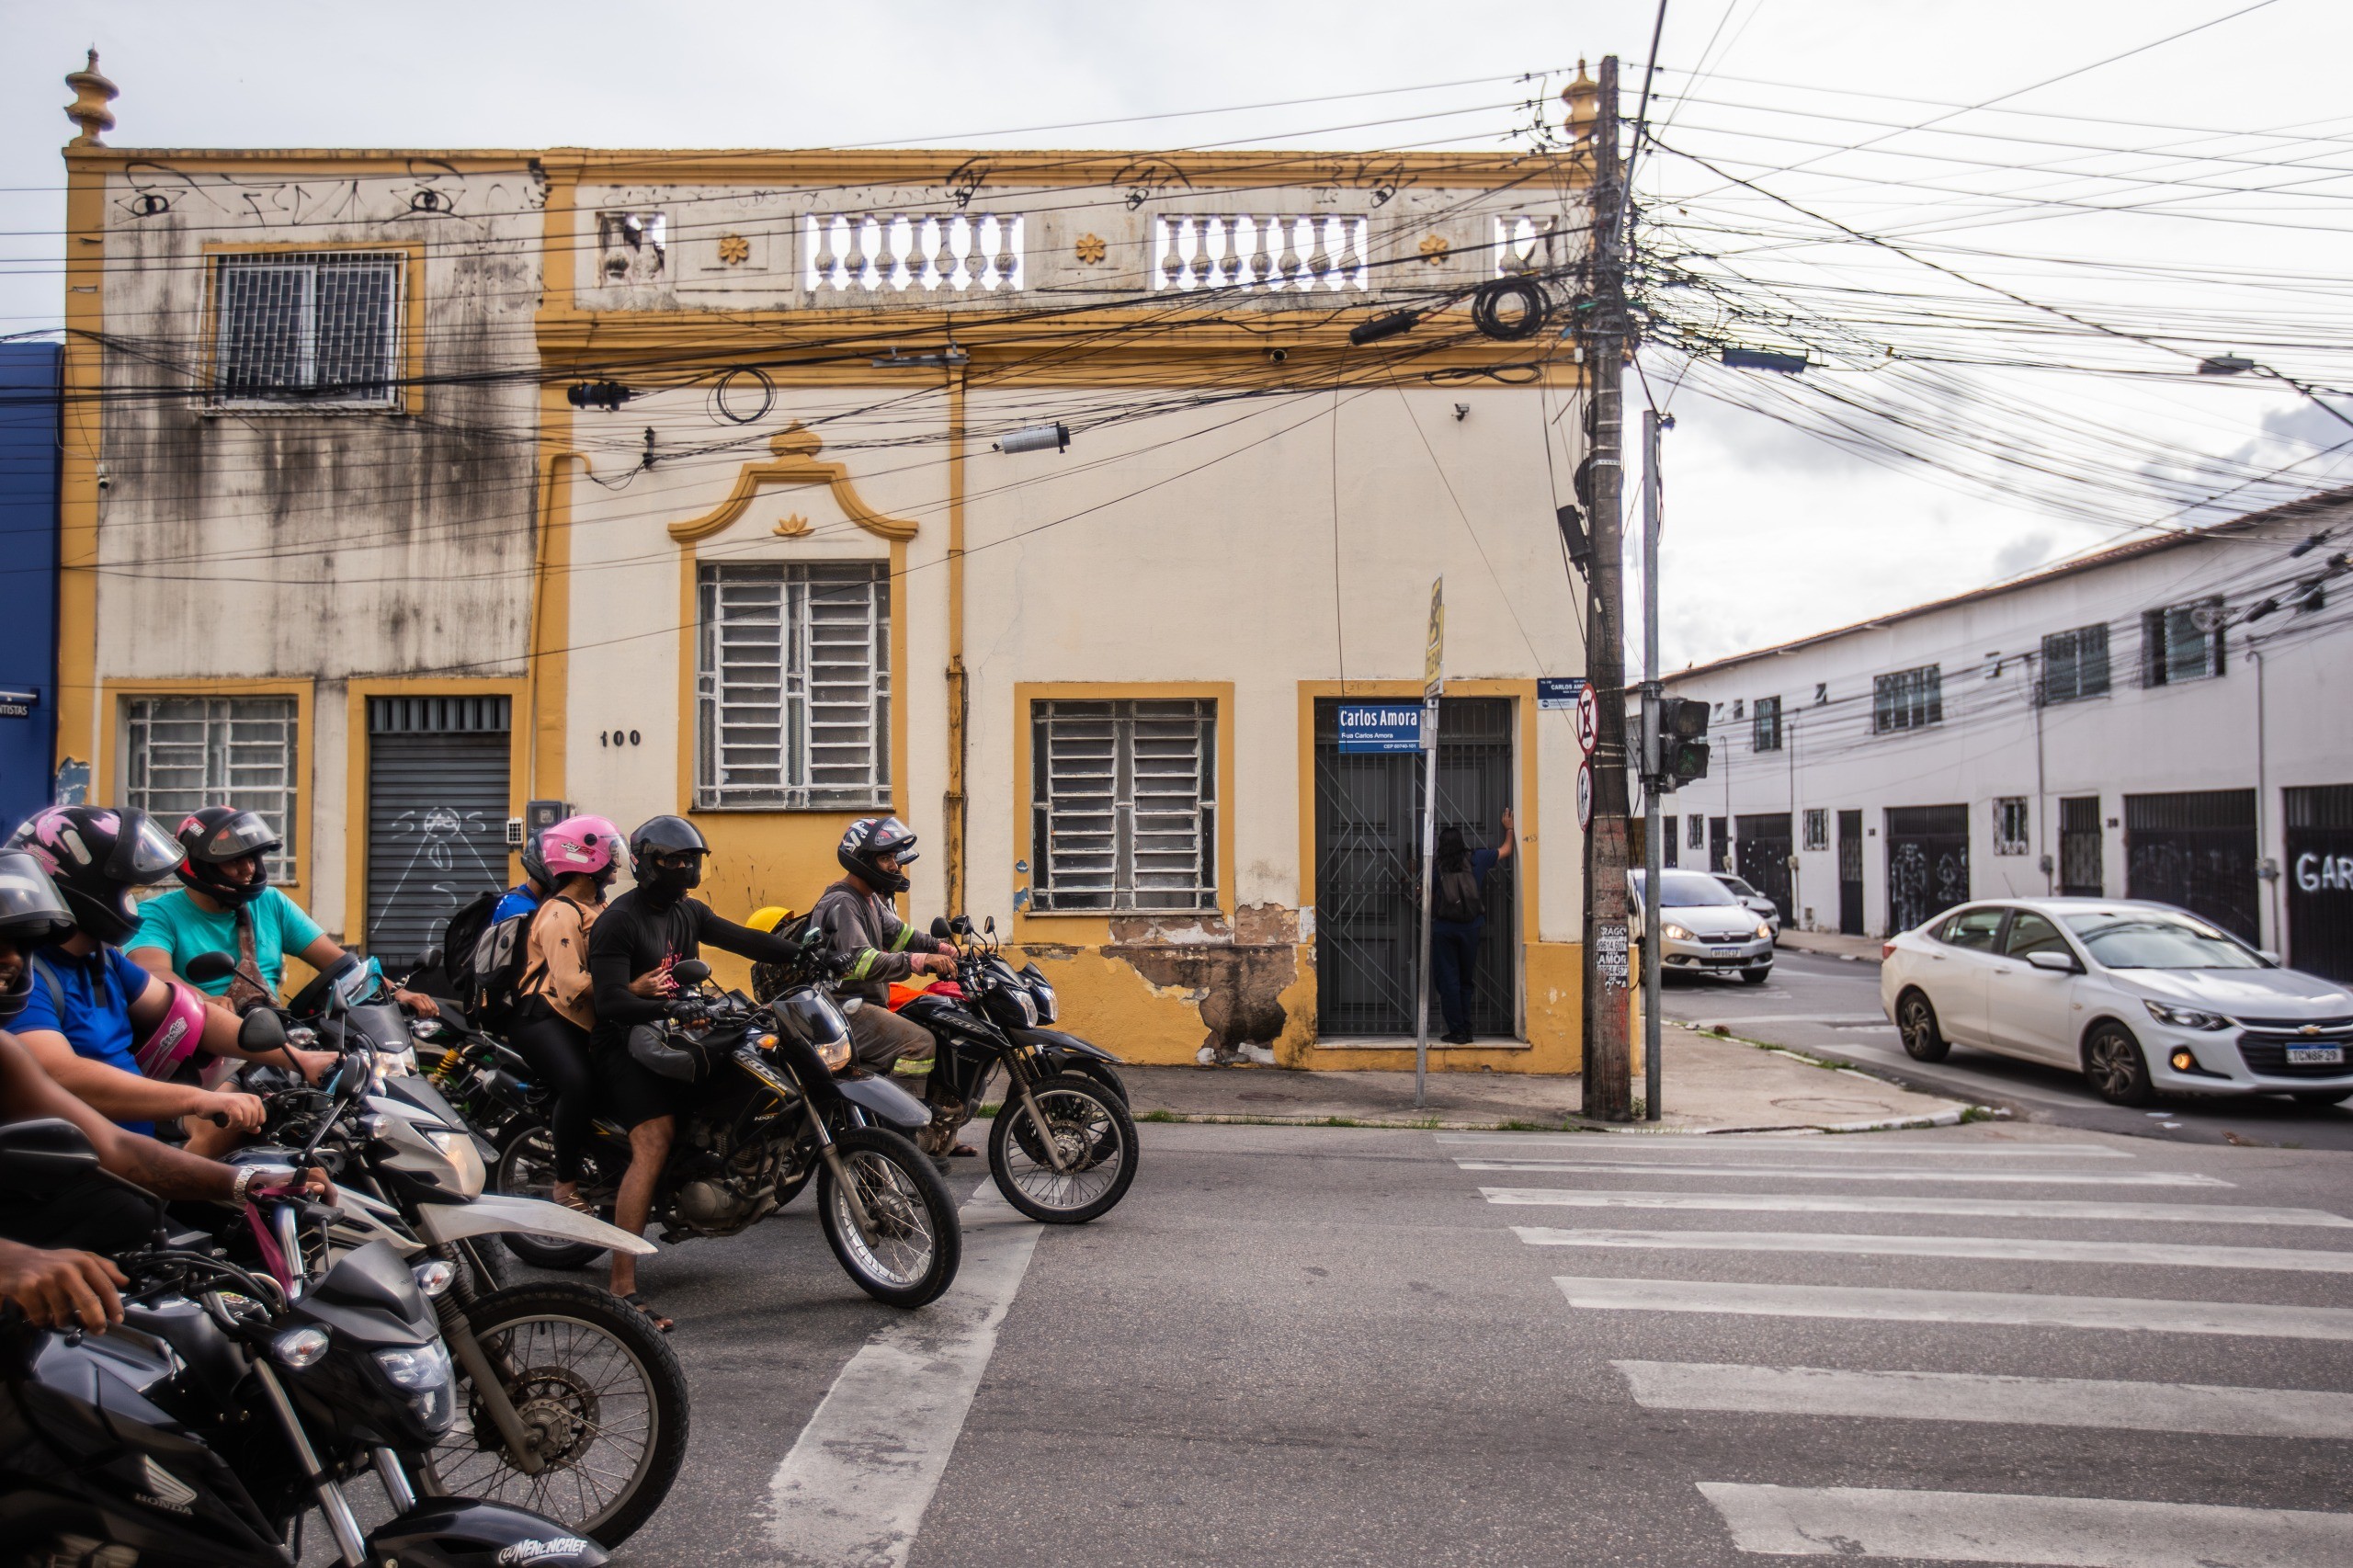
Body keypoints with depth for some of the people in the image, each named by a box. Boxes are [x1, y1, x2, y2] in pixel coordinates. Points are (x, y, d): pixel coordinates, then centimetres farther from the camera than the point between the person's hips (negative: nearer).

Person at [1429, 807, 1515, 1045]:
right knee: (1465, 980, 13)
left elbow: (1429, 900, 1)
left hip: (1444, 929, -2)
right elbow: (1506, 851, 15)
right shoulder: (1476, 859, 0)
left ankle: (1457, 1031, 0)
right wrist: (1508, 828, 30)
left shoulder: (1437, 868, -4)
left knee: (1448, 980, 3)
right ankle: (1465, 1030, 14)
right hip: (1471, 929, 2)